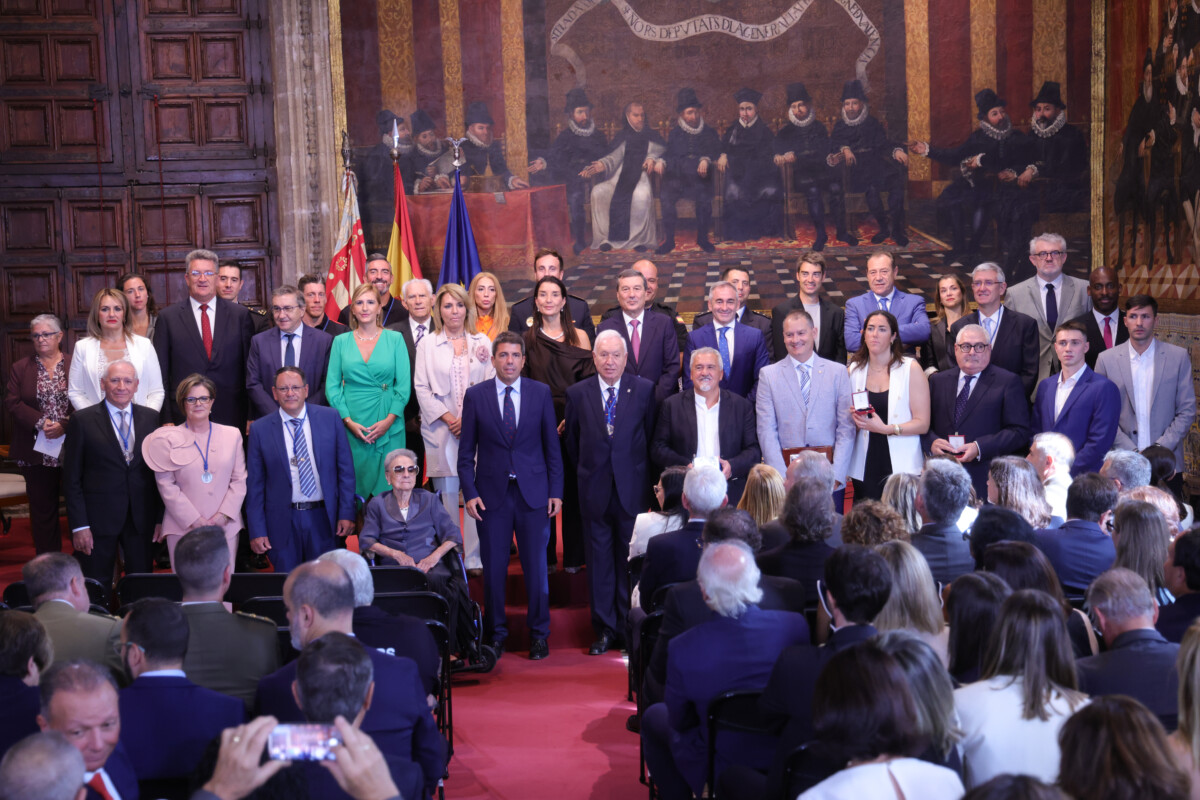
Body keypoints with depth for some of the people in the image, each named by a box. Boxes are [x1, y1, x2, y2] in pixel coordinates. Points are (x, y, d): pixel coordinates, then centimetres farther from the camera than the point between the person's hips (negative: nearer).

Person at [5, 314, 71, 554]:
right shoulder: (20, 368, 9)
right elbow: (12, 402, 1)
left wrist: (64, 425, -18)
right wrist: (41, 423, -13)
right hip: (37, 453, 2)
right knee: (42, 510, 8)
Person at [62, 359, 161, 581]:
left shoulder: (151, 418, 6)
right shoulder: (82, 420, -3)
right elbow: (71, 478, -3)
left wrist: (161, 518, 3)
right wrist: (79, 525, -8)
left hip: (141, 521, 2)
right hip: (98, 519, -2)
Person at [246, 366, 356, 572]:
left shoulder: (330, 418, 1)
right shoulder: (260, 430, 0)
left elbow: (345, 469, 3)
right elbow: (254, 485, 2)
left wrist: (346, 514, -2)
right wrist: (257, 531, -2)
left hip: (323, 517, 1)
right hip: (282, 522, 0)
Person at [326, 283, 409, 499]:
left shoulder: (395, 339, 4)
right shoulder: (341, 342, 7)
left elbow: (403, 385, 0)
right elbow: (332, 386, 4)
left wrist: (389, 420, -10)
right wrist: (348, 421, -8)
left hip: (388, 426, -1)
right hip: (351, 427, 1)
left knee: (389, 488, 0)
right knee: (354, 487, 3)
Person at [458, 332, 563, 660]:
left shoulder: (542, 393, 3)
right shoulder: (475, 396, 2)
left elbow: (552, 446, 5)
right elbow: (466, 451, 4)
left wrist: (556, 491, 0)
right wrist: (470, 493, -6)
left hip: (533, 493, 0)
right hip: (492, 493, 0)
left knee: (536, 565, 5)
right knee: (493, 568, 5)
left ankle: (539, 633, 18)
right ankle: (496, 633, 20)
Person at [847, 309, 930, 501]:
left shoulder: (911, 369, 0)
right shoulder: (854, 370, 11)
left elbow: (923, 423, -5)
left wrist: (886, 428, -17)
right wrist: (854, 419, -2)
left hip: (901, 465, -3)